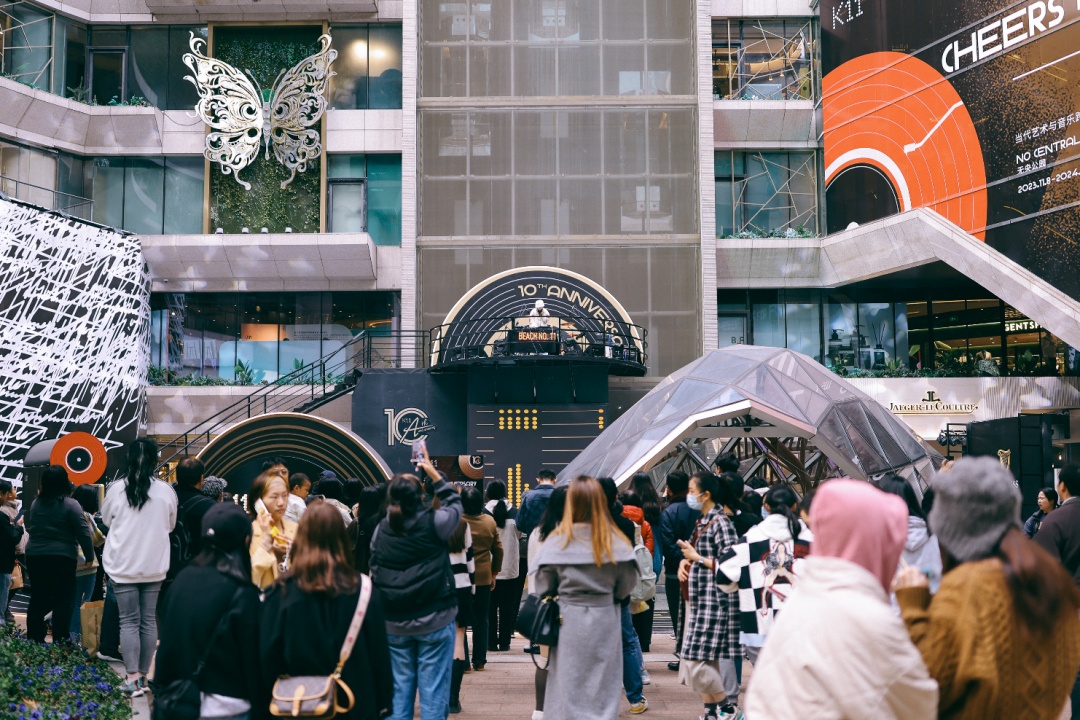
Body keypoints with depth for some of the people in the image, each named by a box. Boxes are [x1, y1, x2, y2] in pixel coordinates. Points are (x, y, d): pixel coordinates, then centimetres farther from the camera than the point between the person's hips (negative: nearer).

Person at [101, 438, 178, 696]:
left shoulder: (117, 489, -9)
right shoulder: (166, 491, -6)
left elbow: (106, 519, 10)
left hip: (123, 565, -1)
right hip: (154, 566, 1)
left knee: (129, 621, 3)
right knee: (149, 620, 10)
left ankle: (132, 678, -5)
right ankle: (144, 675, 13)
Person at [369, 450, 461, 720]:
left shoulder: (381, 529, 0)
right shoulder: (433, 523, -12)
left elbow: (375, 574, 7)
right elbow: (454, 502, 9)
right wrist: (434, 473, 13)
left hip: (394, 624, 4)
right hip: (435, 621, -4)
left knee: (399, 690, 12)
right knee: (433, 692, 2)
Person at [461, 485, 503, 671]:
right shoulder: (490, 522, -1)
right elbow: (498, 550, 6)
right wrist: (494, 573, 17)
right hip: (484, 577, 3)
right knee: (481, 620, 11)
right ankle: (479, 660, 14)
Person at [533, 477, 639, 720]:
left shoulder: (557, 541, -11)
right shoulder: (615, 541, -8)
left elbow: (543, 589, -4)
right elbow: (627, 586, -1)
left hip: (569, 622, -1)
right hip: (605, 622, 1)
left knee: (568, 688, 9)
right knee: (603, 689, 11)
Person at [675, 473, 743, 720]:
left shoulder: (720, 523, -14)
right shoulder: (702, 521, 13)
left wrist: (697, 558, -14)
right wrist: (684, 562, 2)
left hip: (715, 600, -9)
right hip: (699, 599, 9)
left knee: (697, 660, -8)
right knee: (701, 660, 12)